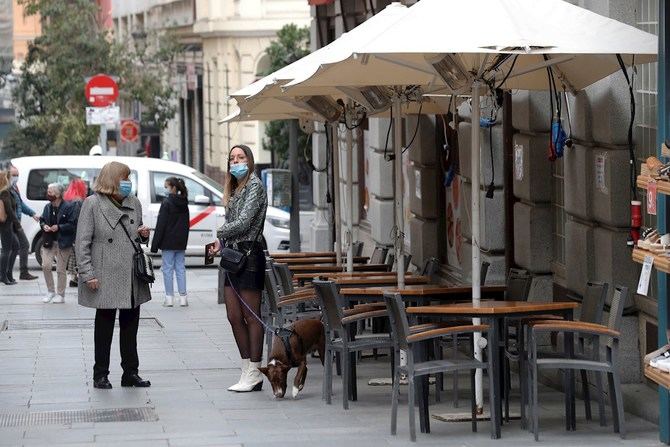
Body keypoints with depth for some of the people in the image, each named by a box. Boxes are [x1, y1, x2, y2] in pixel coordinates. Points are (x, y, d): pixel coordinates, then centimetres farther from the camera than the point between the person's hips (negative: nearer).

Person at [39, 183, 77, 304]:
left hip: (63, 243, -6)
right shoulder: (47, 207, 10)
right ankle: (51, 291, 15)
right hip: (49, 242, 6)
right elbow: (42, 220, 20)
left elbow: (72, 225, -12)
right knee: (46, 266, -2)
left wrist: (59, 227, -21)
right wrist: (43, 225, -2)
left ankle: (60, 294, 13)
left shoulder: (68, 207, -10)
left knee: (61, 270, 1)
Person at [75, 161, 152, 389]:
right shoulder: (93, 204, -4)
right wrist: (88, 274, -13)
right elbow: (82, 242, -7)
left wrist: (143, 234, 1)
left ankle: (130, 373, 15)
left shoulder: (134, 203, 12)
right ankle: (100, 375, 11)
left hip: (132, 275, 5)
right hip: (106, 278, -5)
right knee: (104, 325, 4)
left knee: (130, 324, 8)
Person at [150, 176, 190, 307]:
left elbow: (161, 225, -14)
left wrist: (155, 244, -11)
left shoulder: (167, 203, -12)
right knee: (180, 268, 10)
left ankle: (169, 297, -1)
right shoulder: (184, 204, 10)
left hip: (168, 242, -7)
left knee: (168, 268, -1)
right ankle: (183, 297, 8)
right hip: (181, 242, 7)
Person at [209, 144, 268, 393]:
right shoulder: (234, 190, 19)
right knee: (234, 316, 8)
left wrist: (221, 235, -1)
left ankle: (254, 373, -3)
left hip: (249, 254, -9)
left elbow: (244, 222, -15)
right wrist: (221, 245, 2)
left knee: (251, 316, -6)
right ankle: (247, 370, 13)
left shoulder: (254, 185, -7)